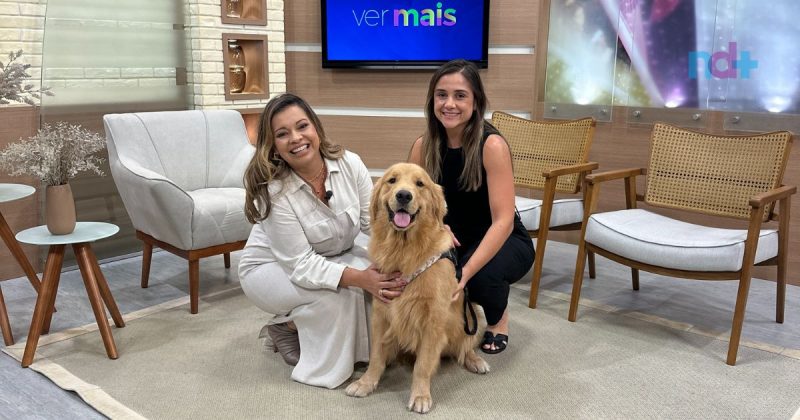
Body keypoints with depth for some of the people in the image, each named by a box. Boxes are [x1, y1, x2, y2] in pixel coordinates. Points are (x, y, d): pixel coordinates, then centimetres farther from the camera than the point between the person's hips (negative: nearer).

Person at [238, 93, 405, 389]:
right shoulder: (272, 191, -30)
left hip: (335, 256, 4)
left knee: (380, 276, -23)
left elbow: (373, 220, -12)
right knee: (335, 293, -32)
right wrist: (360, 278, -42)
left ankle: (365, 344, 3)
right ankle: (286, 327, -1)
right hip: (271, 267, -4)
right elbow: (301, 265, -31)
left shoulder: (349, 164, -19)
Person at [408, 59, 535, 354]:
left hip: (503, 242, -3)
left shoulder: (492, 145, -23)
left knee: (482, 275, -36)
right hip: (453, 240, 4)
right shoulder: (424, 146, -8)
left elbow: (503, 221, -28)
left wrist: (465, 272, -39)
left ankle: (499, 319, 3)